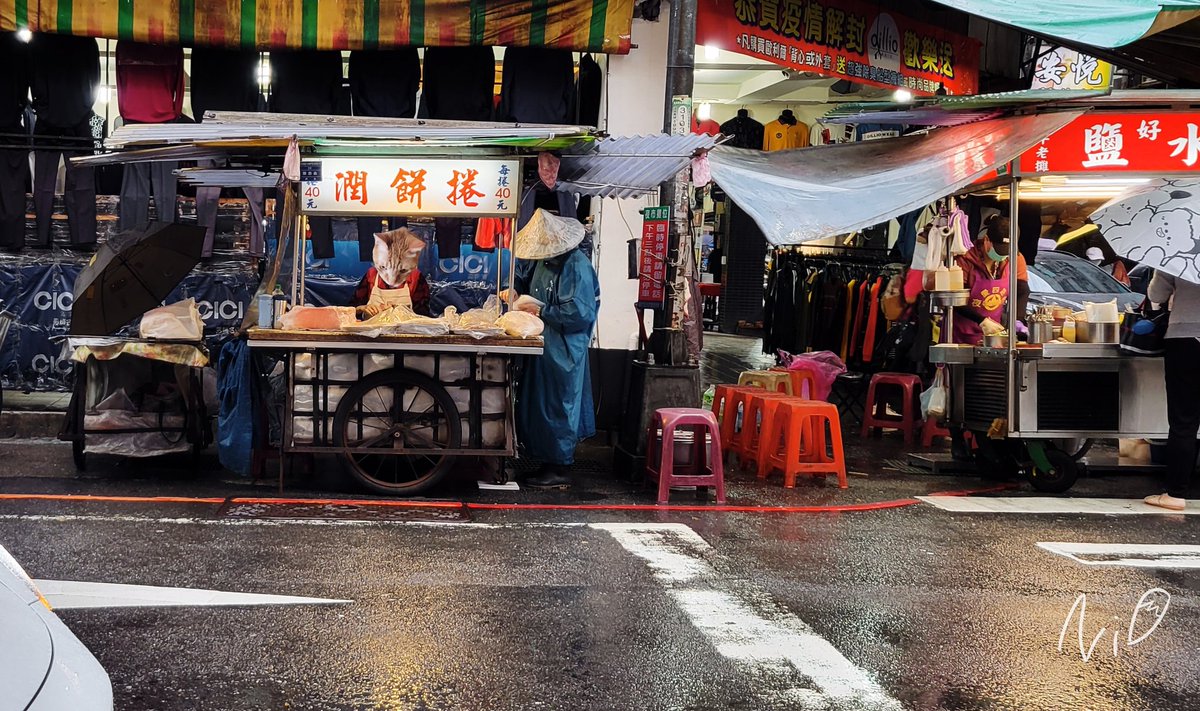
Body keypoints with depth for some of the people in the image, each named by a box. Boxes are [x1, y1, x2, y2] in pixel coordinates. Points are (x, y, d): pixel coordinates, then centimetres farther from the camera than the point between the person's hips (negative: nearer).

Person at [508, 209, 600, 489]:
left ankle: (560, 470, 6)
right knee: (539, 404, 14)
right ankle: (551, 463, 24)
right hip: (544, 346, 9)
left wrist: (541, 311, -20)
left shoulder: (577, 268, -19)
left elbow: (580, 314, -24)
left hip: (563, 351, -9)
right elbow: (521, 271, 27)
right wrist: (513, 289, 6)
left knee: (557, 407, -3)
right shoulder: (544, 260, 7)